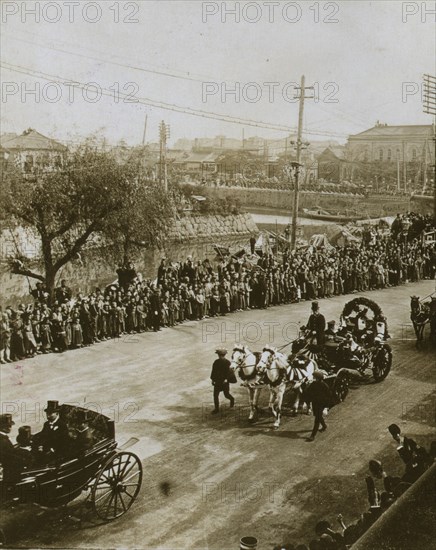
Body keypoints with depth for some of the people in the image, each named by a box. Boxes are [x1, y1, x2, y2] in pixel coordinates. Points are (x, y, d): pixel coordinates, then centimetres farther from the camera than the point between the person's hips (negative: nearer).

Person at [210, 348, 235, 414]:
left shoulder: (227, 362, -10)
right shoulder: (216, 362, 2)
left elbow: (229, 371, -14)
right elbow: (214, 371, 9)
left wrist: (226, 379, -24)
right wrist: (213, 379, 8)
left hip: (225, 381, -4)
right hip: (217, 381, 4)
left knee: (226, 395, 6)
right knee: (215, 395, -1)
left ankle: (232, 399, 41)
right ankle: (216, 409, 9)